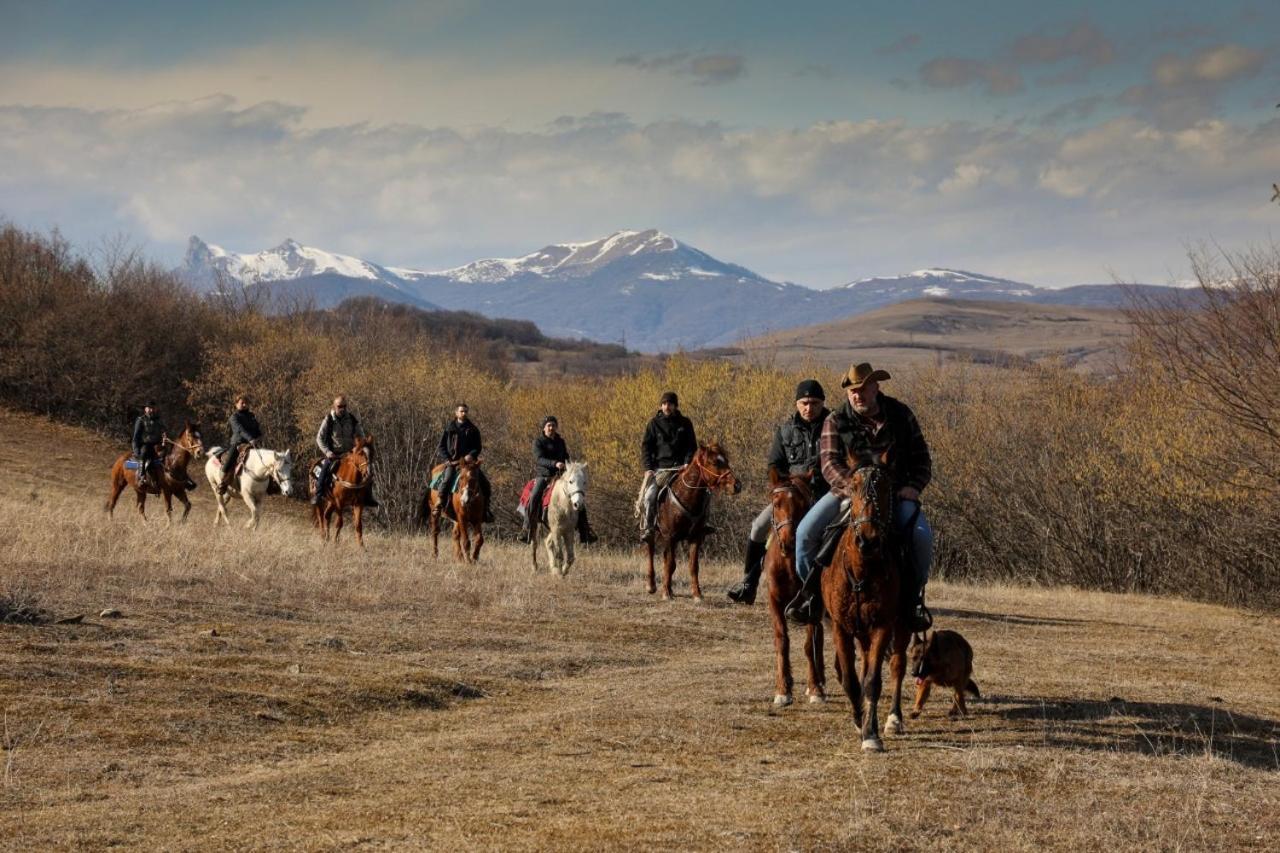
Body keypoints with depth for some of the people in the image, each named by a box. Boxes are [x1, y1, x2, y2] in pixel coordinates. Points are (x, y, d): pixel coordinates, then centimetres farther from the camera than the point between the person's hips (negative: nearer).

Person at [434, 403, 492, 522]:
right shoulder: (449, 429, 6)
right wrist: (446, 459, -8)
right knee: (447, 480, -28)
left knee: (485, 483, -8)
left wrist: (472, 455, -14)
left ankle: (486, 508, 4)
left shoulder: (473, 430, 9)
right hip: (452, 462, -2)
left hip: (469, 460, 2)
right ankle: (439, 505, -18)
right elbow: (442, 446, 7)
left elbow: (478, 447, 7)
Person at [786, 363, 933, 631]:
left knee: (921, 534, -26)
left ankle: (913, 597, -6)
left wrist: (914, 485, -10)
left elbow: (921, 457, 8)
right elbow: (830, 463, -12)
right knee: (806, 531, -19)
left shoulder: (901, 415, 3)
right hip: (846, 489, 0)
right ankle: (810, 592, 2)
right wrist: (851, 485, -31)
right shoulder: (836, 422, -1)